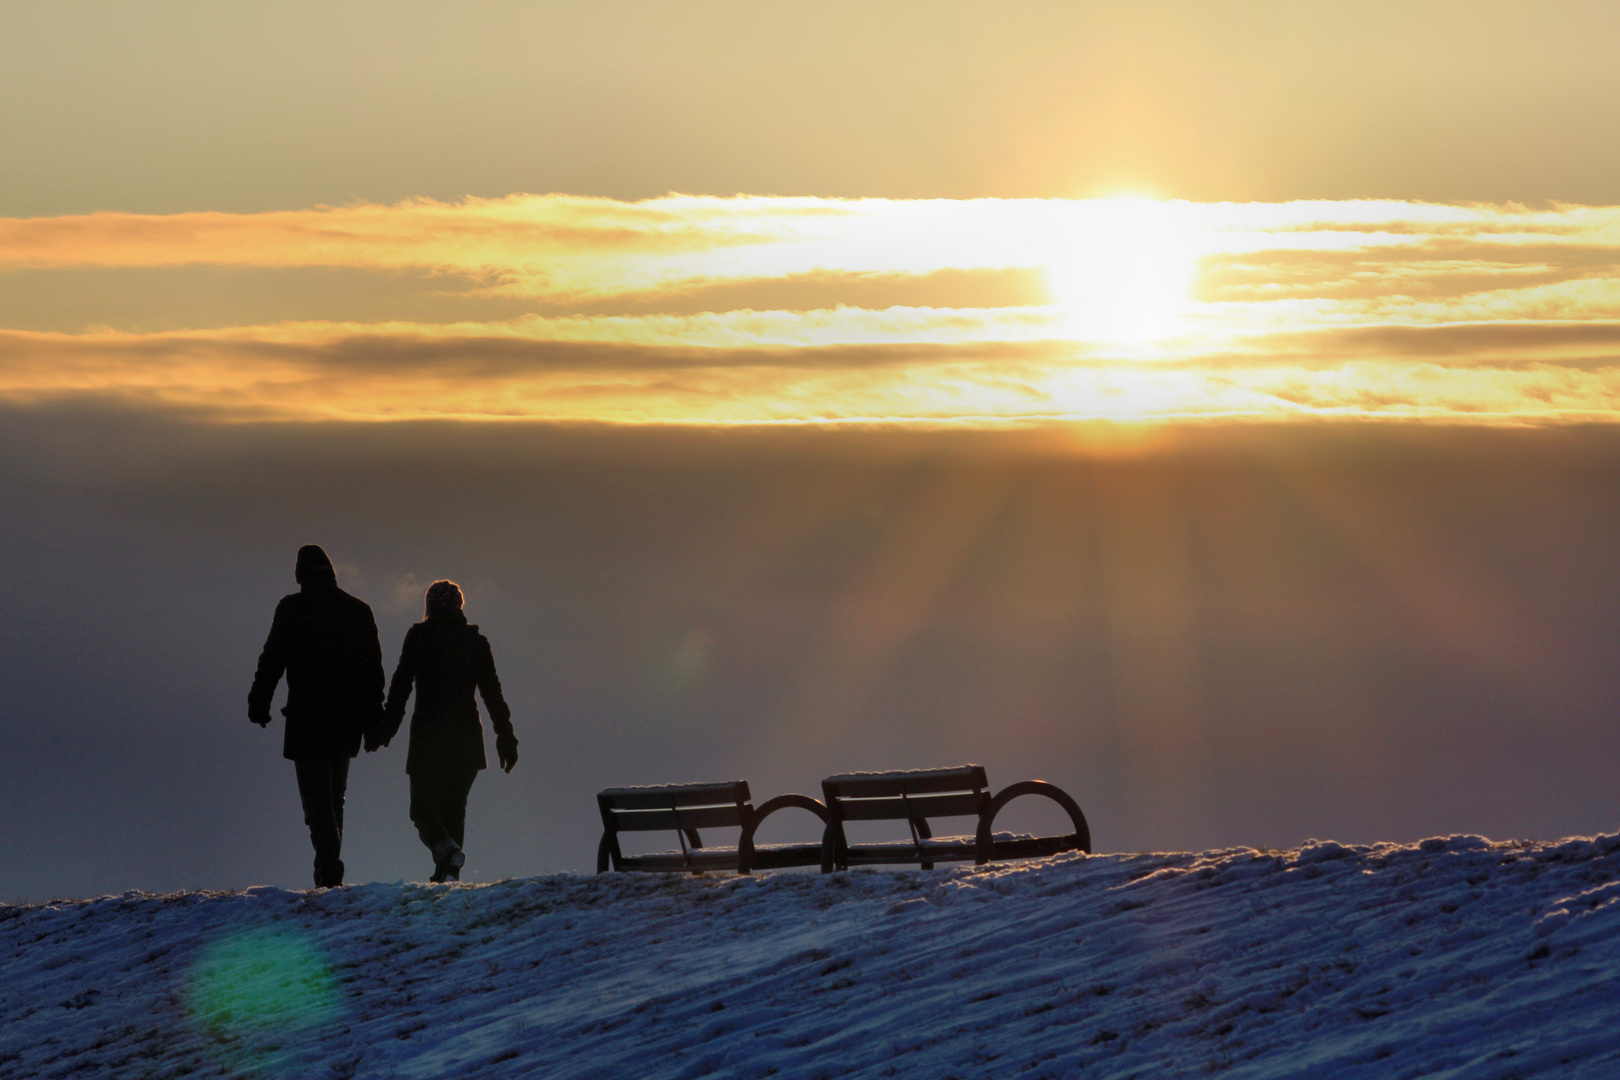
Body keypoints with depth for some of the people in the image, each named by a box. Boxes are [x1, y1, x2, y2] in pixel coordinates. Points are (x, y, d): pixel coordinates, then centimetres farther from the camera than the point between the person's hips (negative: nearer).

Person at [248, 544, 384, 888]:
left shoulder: (292, 608, -5)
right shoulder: (359, 610, 8)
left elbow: (272, 659, -6)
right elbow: (373, 667, 11)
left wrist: (259, 704, 3)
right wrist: (373, 717, 16)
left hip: (307, 718, -5)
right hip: (347, 719, 5)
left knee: (316, 798, -5)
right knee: (334, 797, 17)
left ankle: (329, 868, -19)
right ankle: (329, 869, 20)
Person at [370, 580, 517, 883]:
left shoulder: (419, 637, -1)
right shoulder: (476, 641, 7)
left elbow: (400, 687, -5)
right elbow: (493, 692, 6)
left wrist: (383, 731, -3)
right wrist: (505, 738, 10)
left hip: (428, 735, -3)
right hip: (467, 735, 3)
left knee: (423, 807, 2)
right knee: (454, 806, 13)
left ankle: (447, 850, -27)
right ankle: (448, 873, 3)